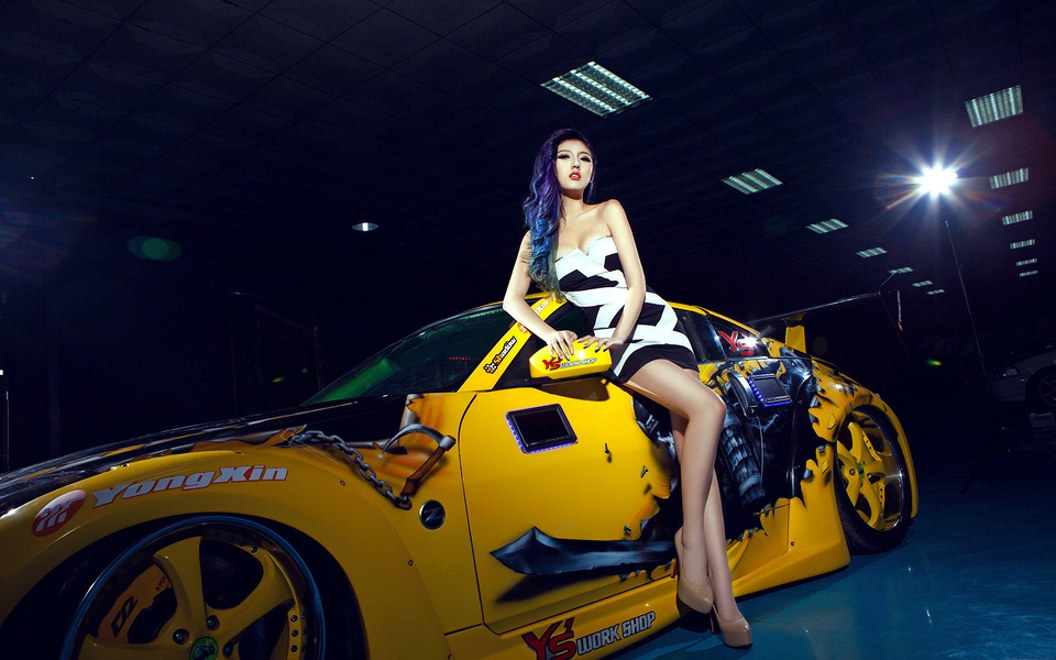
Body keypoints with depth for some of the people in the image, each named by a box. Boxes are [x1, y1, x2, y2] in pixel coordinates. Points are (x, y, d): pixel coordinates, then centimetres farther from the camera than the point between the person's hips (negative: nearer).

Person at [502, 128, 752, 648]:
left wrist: (622, 331, -13)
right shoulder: (538, 234, 14)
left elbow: (635, 280, 3)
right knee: (707, 408, -29)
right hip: (616, 341, -2)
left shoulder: (609, 211, 13)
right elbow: (512, 300, 10)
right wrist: (547, 332, -8)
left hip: (657, 324, 2)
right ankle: (691, 538, -21)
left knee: (694, 448, -11)